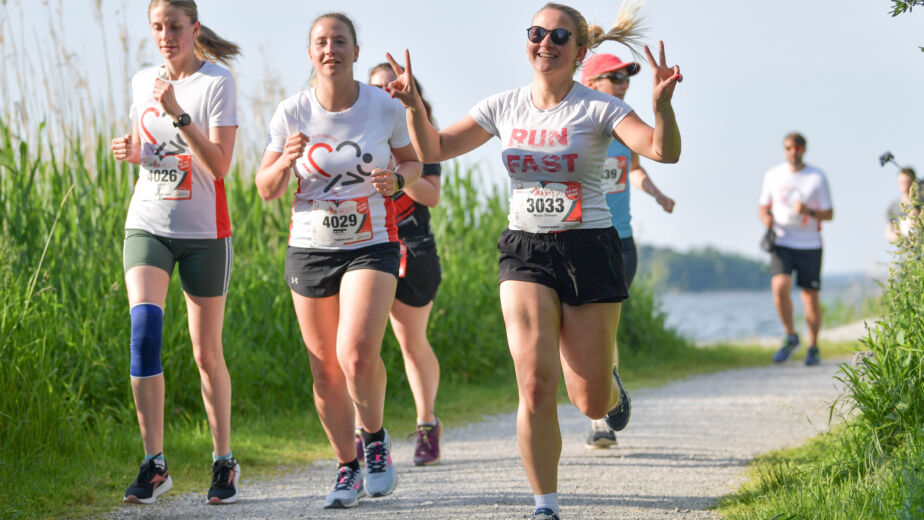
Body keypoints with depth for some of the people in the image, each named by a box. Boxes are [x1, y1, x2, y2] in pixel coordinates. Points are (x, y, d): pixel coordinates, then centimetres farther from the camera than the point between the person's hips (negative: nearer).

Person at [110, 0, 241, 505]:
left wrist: (177, 113, -24)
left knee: (207, 353, 4)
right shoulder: (143, 81, 8)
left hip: (204, 231, -3)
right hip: (147, 225, 3)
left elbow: (220, 165, -17)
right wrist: (130, 151, 0)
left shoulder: (217, 83, -8)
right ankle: (153, 463, -15)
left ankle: (224, 461, 22)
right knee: (144, 326, -18)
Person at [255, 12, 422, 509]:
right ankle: (347, 468, 23)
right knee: (326, 370, 5)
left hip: (372, 246, -2)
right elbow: (266, 189, 1)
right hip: (310, 248, 2)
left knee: (358, 353, -22)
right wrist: (287, 160, -20)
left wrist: (397, 179, -11)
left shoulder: (386, 107, -5)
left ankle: (375, 438, 5)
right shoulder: (292, 112, -4)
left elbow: (412, 160, 12)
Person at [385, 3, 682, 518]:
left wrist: (662, 104, -39)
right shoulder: (505, 107, 5)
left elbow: (664, 150, -20)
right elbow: (434, 149, 11)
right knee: (536, 385, -15)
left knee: (591, 402, 2)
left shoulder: (597, 108, -6)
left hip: (589, 249, -2)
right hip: (525, 252, 2)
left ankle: (610, 384, 42)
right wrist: (414, 104, -7)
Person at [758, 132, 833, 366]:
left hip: (810, 244, -1)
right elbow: (764, 207, 16)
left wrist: (809, 212, -18)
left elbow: (829, 214, 1)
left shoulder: (817, 177, 0)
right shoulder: (773, 175, 7)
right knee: (780, 287, -20)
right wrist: (766, 218, -7)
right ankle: (790, 337, 0)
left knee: (810, 297, 1)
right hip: (782, 242, 1)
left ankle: (813, 347, 19)